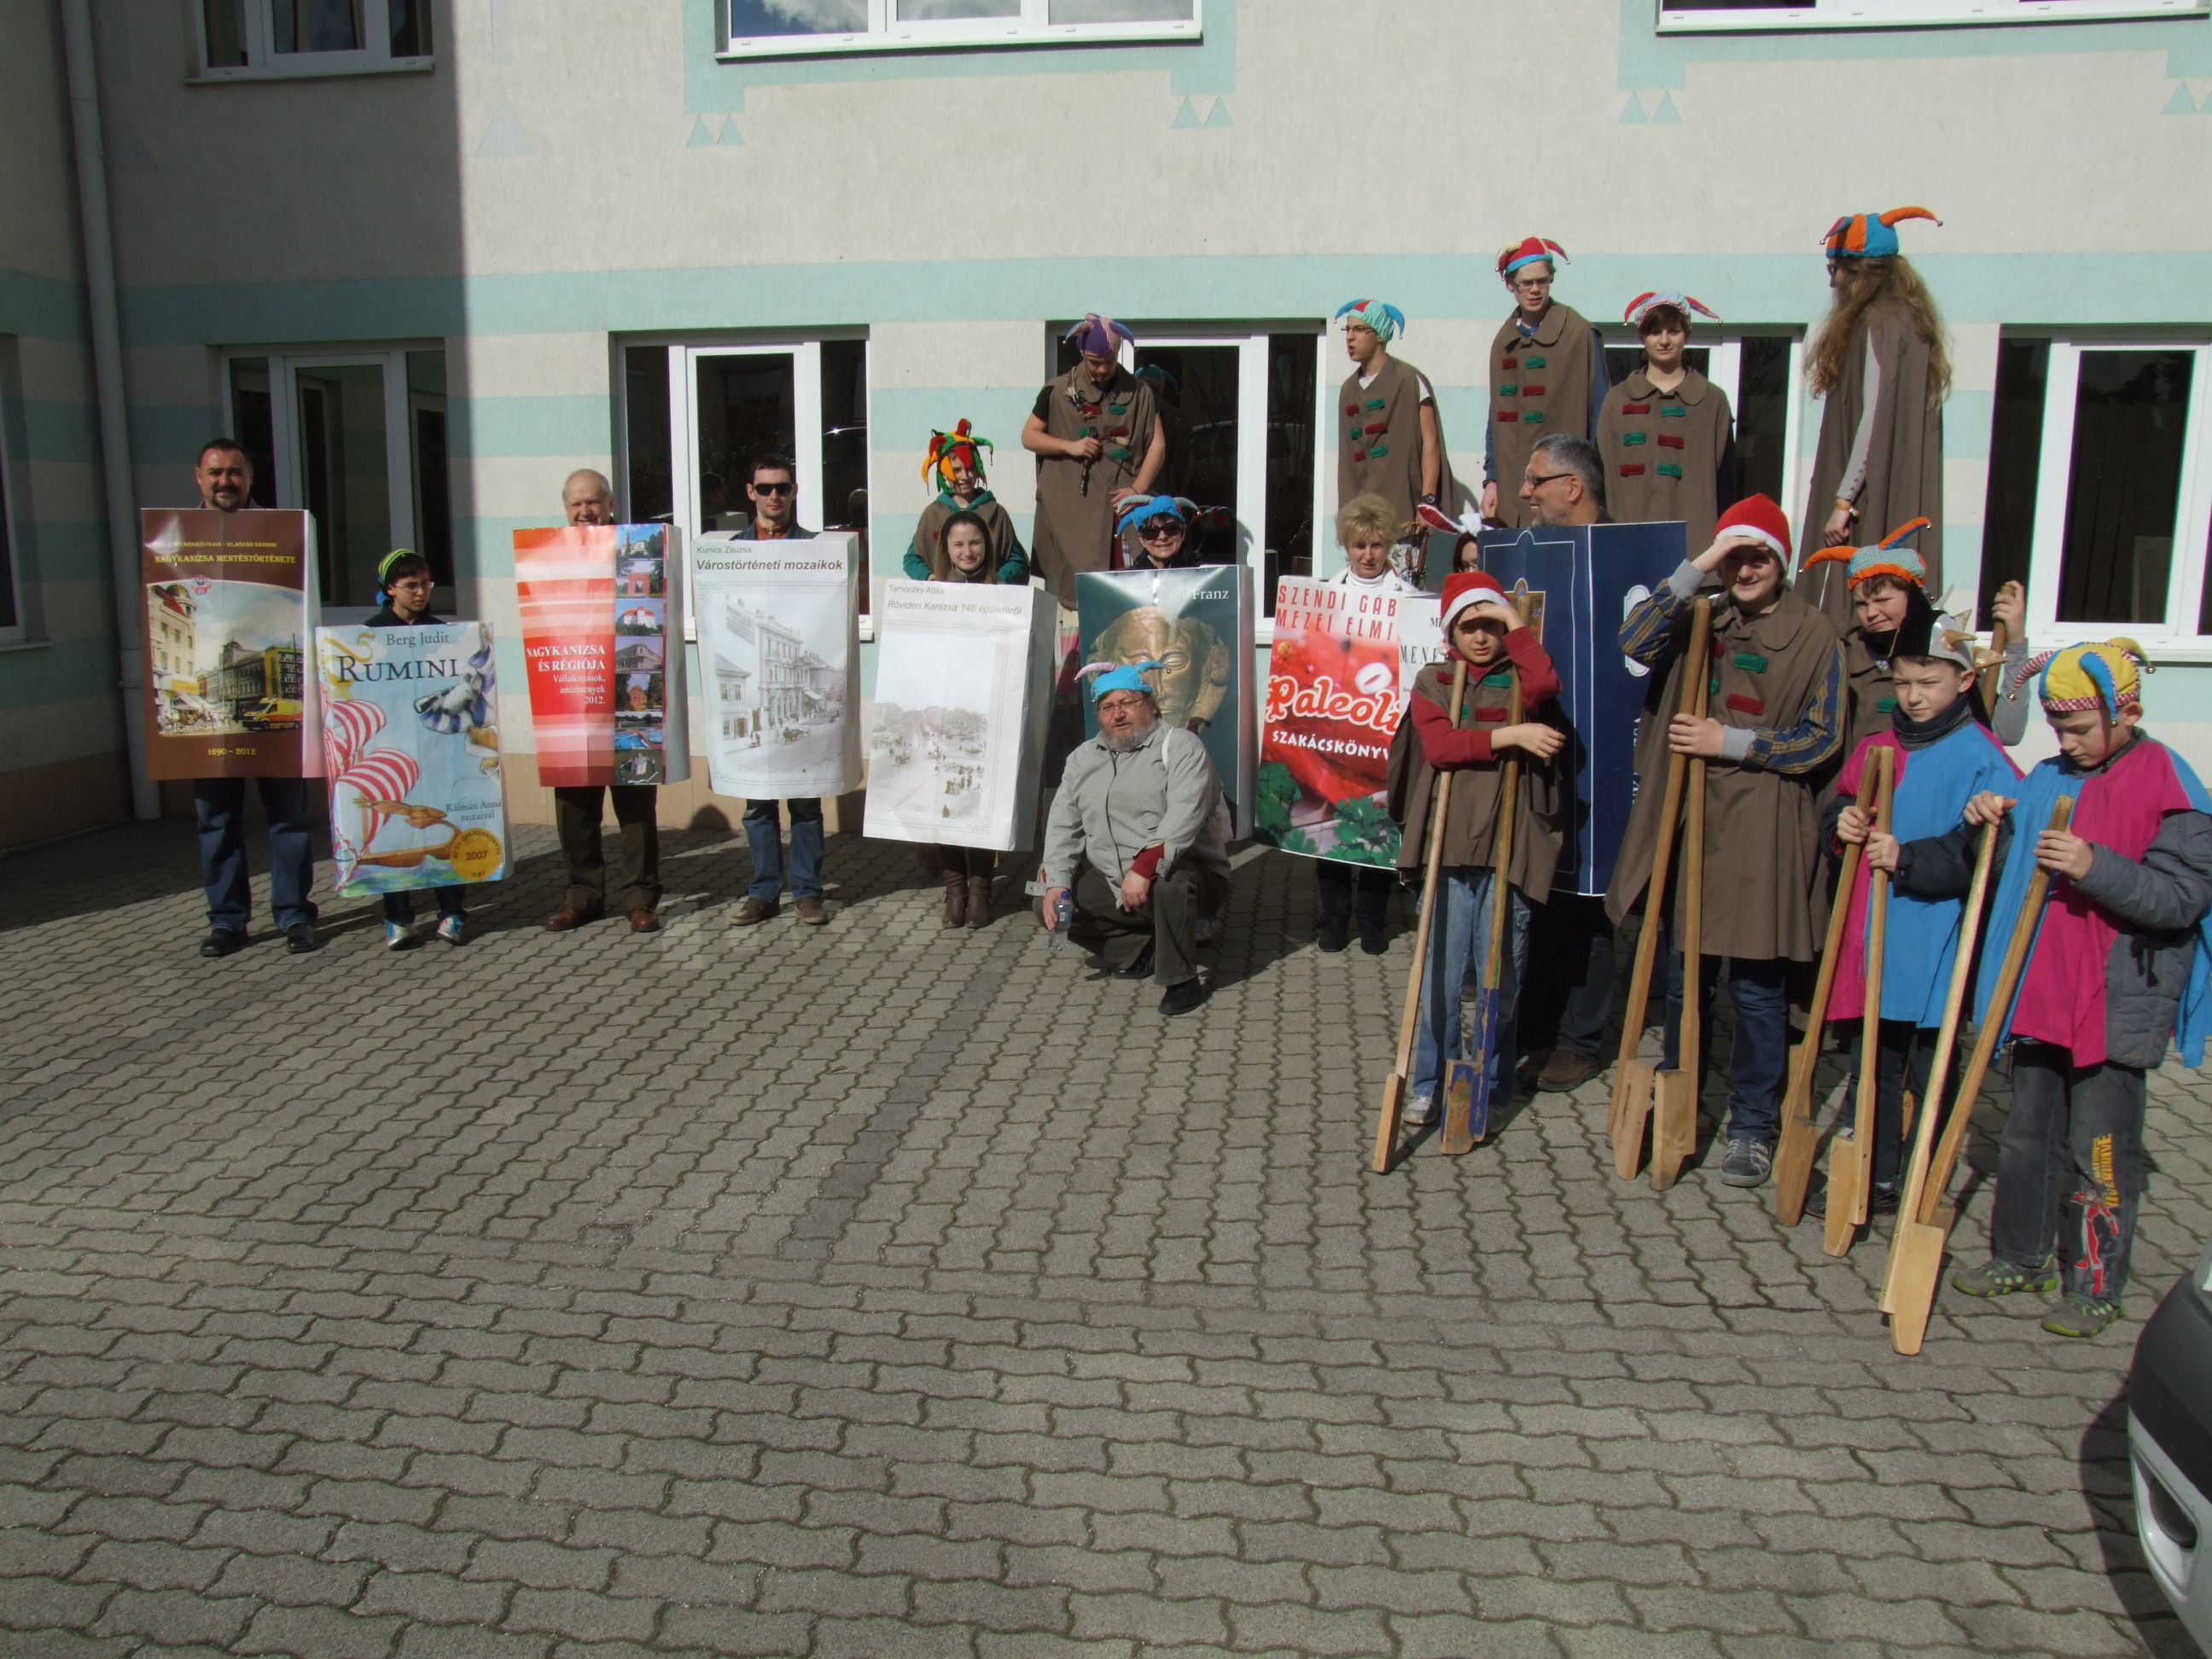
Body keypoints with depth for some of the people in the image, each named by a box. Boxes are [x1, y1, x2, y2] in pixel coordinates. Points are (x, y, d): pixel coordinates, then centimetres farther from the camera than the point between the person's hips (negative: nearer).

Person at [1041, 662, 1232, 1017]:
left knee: (1171, 881, -39)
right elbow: (1062, 825, 8)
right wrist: (1056, 883, -8)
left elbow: (1184, 815, -24)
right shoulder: (1084, 758, 12)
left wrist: (1144, 868, -35)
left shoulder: (1180, 745, -8)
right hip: (1109, 884, 7)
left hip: (1184, 872, -7)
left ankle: (1183, 981, -18)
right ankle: (1140, 950, 3)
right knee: (1053, 904, -7)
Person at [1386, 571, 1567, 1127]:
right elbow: (1439, 745, -7)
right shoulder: (1433, 682, 10)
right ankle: (1432, 1083, 15)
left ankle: (1491, 1087, 16)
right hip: (1450, 841, 0)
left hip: (1509, 845, 0)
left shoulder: (1518, 680, 11)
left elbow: (1544, 685, -14)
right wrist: (1510, 734, -16)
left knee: (1500, 975, 3)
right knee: (1442, 972, 3)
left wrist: (1516, 624, -3)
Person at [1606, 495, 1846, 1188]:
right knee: (1683, 973, 13)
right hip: (1688, 820, 3)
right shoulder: (1701, 619, 8)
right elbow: (1635, 641, -12)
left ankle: (1754, 1127, 16)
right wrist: (1697, 568, -16)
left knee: (1756, 985, 3)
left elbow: (1821, 739, -3)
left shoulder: (1814, 636, -1)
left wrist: (1731, 742, -12)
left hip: (1761, 829, -3)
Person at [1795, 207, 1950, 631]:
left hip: (1874, 501, -10)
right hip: (1905, 506, 10)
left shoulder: (1879, 325, -10)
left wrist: (1844, 499, -18)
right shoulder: (1908, 320, 18)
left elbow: (1874, 418, -18)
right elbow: (1909, 417, 17)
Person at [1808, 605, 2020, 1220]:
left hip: (1937, 945, -6)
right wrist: (1841, 823, -4)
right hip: (1872, 938, 6)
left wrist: (1907, 858, -23)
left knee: (1930, 1072, 6)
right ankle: (1872, 1181, 27)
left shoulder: (1981, 760, -10)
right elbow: (1837, 810, 18)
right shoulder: (1876, 748, 9)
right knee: (1873, 1065, 15)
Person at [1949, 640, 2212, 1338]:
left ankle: (2096, 1284, 15)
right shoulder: (2049, 780, 9)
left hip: (2117, 1003, -7)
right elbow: (2004, 867, 22)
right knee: (2028, 1134, 15)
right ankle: (2021, 1256, 29)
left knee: (2099, 1150, 2)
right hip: (2040, 992, 7)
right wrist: (1983, 824, 1)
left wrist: (2096, 867, -29)